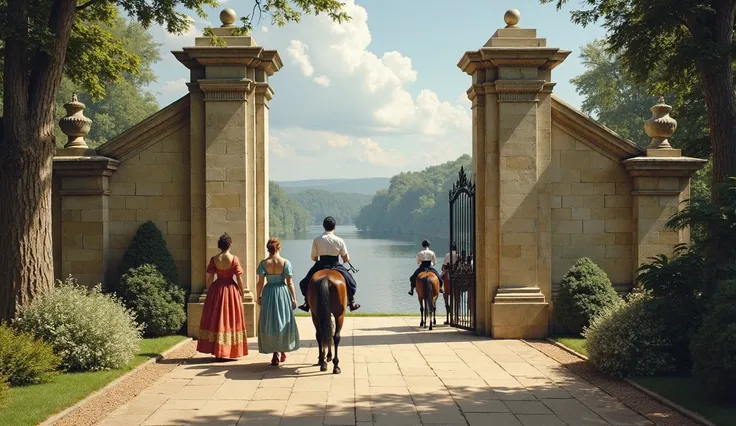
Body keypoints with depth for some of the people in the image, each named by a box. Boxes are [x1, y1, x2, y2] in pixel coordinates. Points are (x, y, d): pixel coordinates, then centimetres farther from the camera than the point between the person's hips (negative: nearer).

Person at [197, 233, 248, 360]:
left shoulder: (214, 259, -5)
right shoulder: (234, 259, -10)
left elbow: (209, 279, -2)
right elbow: (239, 279, -8)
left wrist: (209, 293, 10)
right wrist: (242, 292, 4)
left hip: (216, 291, 2)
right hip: (231, 291, -2)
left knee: (217, 319, 10)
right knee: (231, 320, 7)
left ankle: (219, 351, 13)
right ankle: (231, 351, 9)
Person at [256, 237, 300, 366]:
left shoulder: (263, 263, -5)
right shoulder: (285, 262, -6)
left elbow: (260, 283, -5)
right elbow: (290, 283, -6)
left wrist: (259, 296, 8)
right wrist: (294, 298, 0)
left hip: (268, 293, 0)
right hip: (283, 293, 0)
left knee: (270, 322, 8)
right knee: (283, 322, 15)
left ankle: (275, 353, 5)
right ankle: (283, 351, 27)